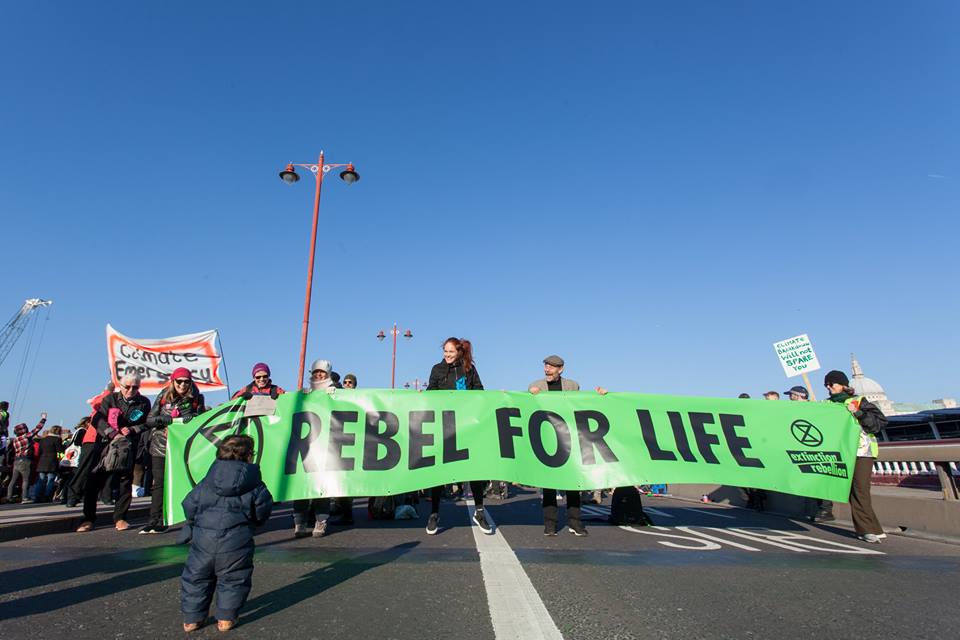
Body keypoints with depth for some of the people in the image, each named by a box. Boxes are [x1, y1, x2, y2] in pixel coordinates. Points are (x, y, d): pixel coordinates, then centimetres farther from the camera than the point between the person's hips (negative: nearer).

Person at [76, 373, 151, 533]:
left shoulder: (144, 403, 3)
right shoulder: (110, 399, 2)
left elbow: (147, 424, 3)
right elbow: (97, 420, -7)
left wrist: (132, 430, -16)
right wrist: (113, 434, -21)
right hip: (105, 444, 0)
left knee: (125, 481, 1)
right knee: (93, 480, -1)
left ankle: (120, 518, 10)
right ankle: (88, 518, 13)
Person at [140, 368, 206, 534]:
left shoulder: (196, 399, 2)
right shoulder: (163, 397, 3)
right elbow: (149, 420, 1)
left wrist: (192, 419, -15)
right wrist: (166, 419, -16)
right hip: (160, 446, 1)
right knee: (159, 483, 4)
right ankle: (155, 521, 12)